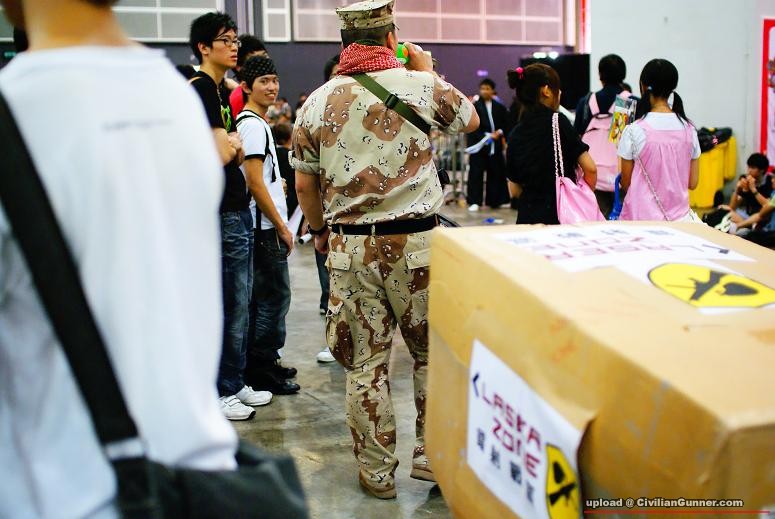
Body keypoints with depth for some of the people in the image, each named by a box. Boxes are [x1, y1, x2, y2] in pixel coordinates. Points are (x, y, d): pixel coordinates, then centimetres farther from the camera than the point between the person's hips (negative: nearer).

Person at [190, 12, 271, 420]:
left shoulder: (221, 91, 17)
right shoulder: (201, 89, -13)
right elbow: (221, 154, -21)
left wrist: (232, 146, -1)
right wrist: (233, 142, -2)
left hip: (237, 210, 10)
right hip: (221, 216, -10)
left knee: (238, 305, 15)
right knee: (225, 307, -2)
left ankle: (235, 383, 27)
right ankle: (217, 393, 10)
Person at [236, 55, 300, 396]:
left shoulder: (255, 122, 17)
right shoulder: (253, 125, -14)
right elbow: (255, 183, -19)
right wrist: (281, 227, -15)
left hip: (265, 227, 10)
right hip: (265, 227, -10)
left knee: (266, 297, 15)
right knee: (275, 296, -5)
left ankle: (265, 363, 24)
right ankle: (261, 371, 4)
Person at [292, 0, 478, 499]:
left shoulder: (318, 101, 2)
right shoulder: (421, 85, -4)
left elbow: (304, 183, 7)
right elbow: (471, 120, 16)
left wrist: (320, 231, 24)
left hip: (350, 246, 2)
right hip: (416, 240, -1)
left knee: (365, 363, 9)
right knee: (434, 353, 15)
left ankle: (377, 473, 18)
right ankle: (432, 454, 21)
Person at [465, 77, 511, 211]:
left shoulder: (500, 108, 8)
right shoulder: (474, 107, -3)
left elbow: (506, 125, 10)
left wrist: (500, 132, -10)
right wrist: (486, 135, -16)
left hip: (495, 145, 4)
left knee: (496, 173, 8)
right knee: (476, 174, -3)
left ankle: (494, 200, 18)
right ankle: (474, 201, 2)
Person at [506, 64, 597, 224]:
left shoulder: (515, 134, 7)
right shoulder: (559, 122, -7)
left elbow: (514, 190, 10)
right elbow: (590, 169, -9)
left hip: (526, 215, 5)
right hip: (561, 212, -5)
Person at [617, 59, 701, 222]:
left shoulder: (634, 131, -11)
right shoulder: (688, 129, 1)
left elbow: (625, 184, -2)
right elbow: (692, 182, 7)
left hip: (643, 215, -4)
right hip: (679, 214, 4)